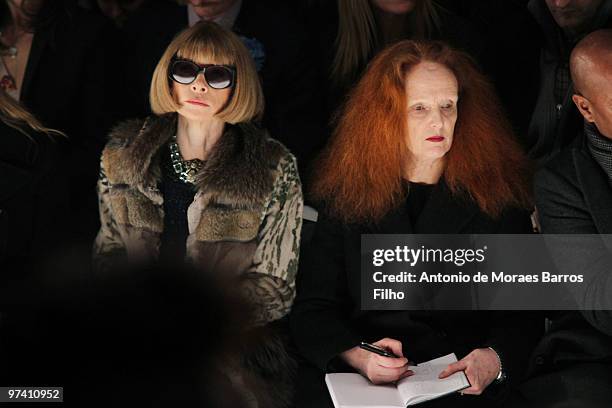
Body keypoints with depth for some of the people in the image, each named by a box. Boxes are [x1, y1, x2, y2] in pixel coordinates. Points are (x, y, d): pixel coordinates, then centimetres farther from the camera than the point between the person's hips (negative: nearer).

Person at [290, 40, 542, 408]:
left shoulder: (498, 196, 5)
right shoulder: (347, 195, 9)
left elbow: (522, 315, 3)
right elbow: (313, 308, 5)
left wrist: (493, 360, -19)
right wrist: (359, 356, -15)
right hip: (355, 378, 1)